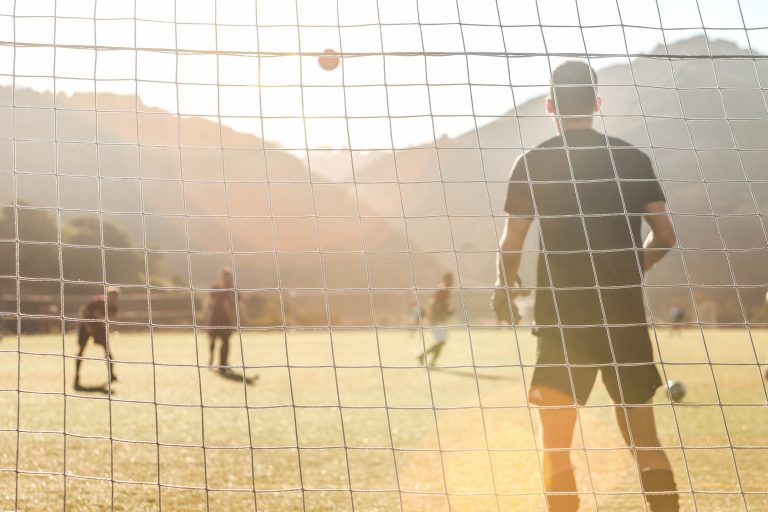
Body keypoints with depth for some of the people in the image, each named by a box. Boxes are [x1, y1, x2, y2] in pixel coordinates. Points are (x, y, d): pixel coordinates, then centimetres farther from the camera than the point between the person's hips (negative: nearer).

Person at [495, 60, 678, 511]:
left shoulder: (533, 163, -3)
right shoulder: (633, 158, 5)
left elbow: (512, 245, -3)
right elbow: (665, 237, 5)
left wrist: (504, 287, 17)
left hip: (563, 319, -3)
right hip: (626, 316, 3)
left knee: (556, 444, 6)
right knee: (644, 437, 14)